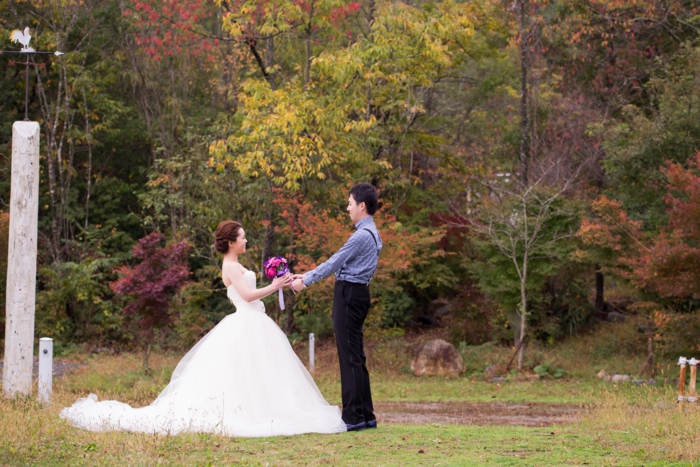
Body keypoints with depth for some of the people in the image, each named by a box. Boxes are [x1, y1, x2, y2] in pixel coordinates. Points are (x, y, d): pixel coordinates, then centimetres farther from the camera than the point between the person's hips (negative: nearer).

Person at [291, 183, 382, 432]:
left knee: (350, 357, -8)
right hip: (356, 292, 10)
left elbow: (334, 263, -13)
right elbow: (340, 263, 20)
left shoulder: (362, 235, -16)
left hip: (349, 295, -10)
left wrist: (305, 281, -4)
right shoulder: (371, 233, 16)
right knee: (356, 357, 12)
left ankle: (353, 417, -7)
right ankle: (365, 415, 15)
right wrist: (308, 275, 20)